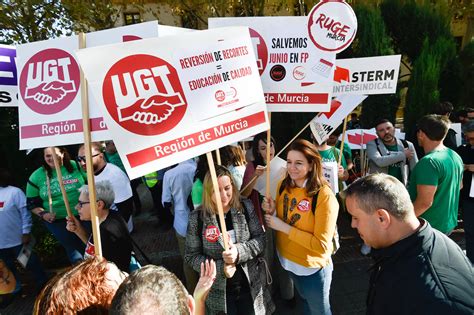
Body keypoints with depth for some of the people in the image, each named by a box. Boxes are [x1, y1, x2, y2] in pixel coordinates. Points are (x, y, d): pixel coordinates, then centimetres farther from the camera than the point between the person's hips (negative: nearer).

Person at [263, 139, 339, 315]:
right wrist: (272, 212, -16)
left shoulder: (324, 196, -27)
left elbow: (322, 244, -25)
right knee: (305, 301, 31)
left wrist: (284, 227, -27)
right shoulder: (284, 185, -8)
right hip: (287, 259, 5)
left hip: (312, 268, -5)